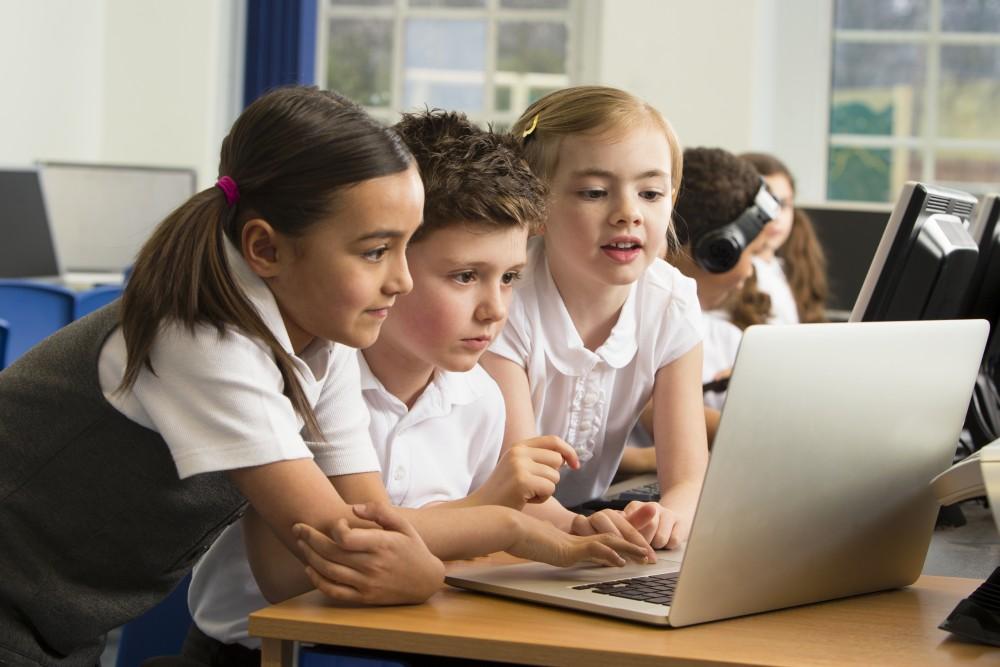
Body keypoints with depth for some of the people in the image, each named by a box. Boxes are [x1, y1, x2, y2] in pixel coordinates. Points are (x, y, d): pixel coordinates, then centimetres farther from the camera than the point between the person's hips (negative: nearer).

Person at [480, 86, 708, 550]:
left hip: (591, 517, 5)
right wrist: (574, 528, -48)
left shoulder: (671, 307, -8)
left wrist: (668, 516, -38)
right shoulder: (504, 303, -19)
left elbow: (688, 475, -13)